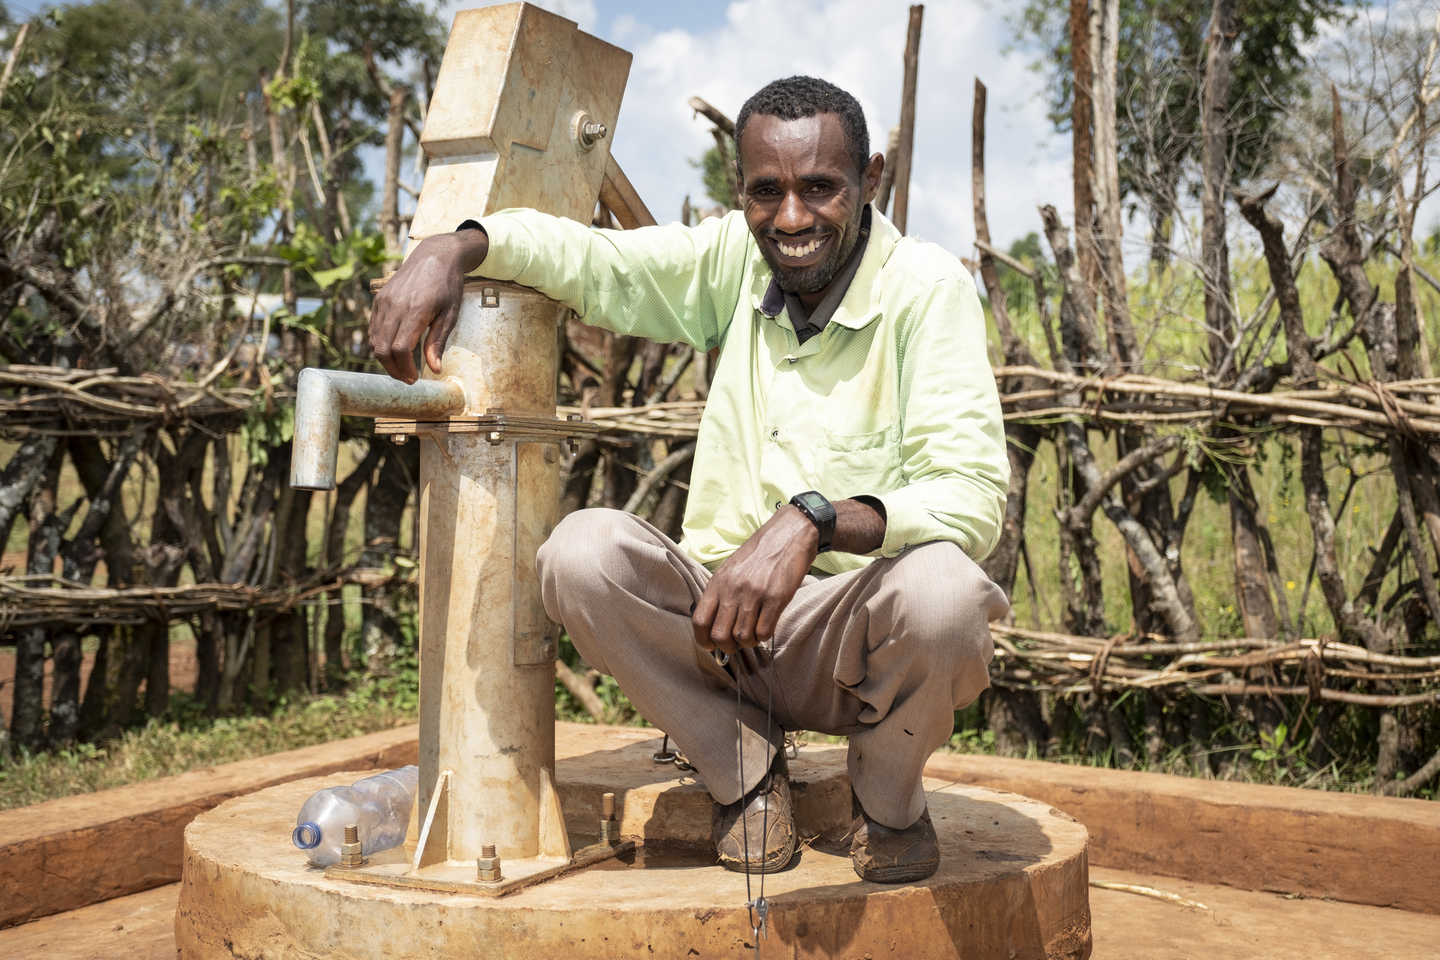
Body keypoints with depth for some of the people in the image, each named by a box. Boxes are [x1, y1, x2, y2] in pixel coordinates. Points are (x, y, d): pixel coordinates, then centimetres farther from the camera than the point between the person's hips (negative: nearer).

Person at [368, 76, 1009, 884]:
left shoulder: (928, 288, -12)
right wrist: (451, 247, -12)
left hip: (860, 636, -3)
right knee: (583, 551, -22)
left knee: (940, 586, -36)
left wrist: (810, 520, -39)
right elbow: (581, 254, 8)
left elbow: (973, 496, -23)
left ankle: (888, 794, 0)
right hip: (726, 621, 3)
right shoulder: (735, 258, 2)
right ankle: (746, 765, 1)